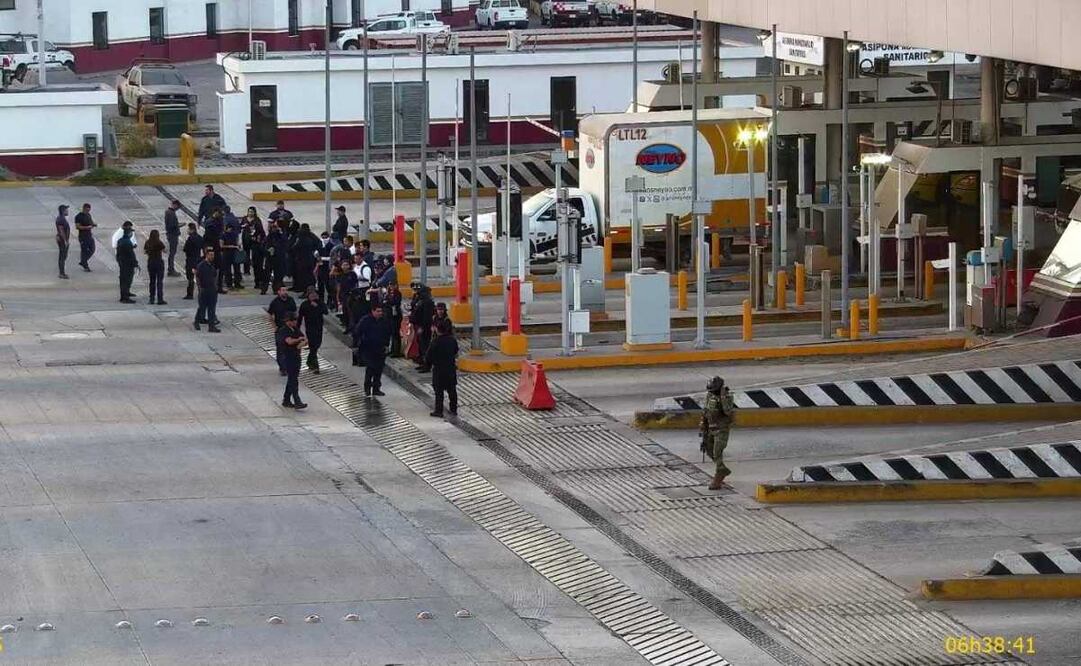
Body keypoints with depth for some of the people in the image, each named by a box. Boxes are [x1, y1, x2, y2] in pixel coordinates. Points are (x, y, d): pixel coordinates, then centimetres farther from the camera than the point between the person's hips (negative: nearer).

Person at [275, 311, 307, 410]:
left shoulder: (296, 330, 9)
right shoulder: (283, 331, -14)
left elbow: (305, 340, 7)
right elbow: (289, 341, -30)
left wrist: (302, 343, -15)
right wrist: (299, 339, -17)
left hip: (296, 357, 8)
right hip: (288, 358, -8)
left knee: (292, 380, 13)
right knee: (293, 380, -10)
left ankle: (286, 401, 22)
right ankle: (297, 402, -12)